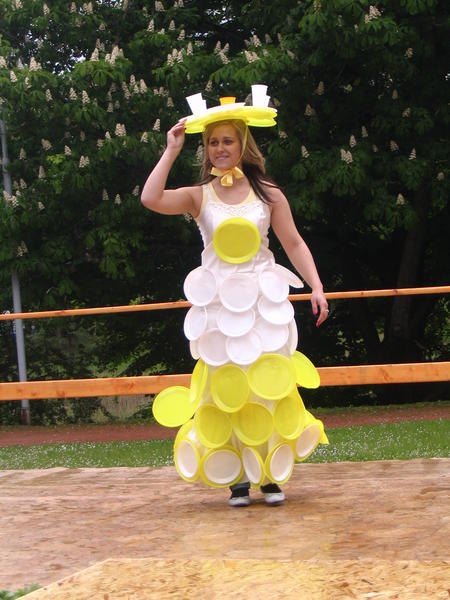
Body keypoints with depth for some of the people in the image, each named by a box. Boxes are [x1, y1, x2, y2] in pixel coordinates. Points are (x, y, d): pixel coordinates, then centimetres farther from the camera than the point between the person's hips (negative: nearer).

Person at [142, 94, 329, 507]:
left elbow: (294, 243, 8)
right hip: (218, 301, -1)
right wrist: (171, 151, -10)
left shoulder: (267, 193, 6)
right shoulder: (198, 196, 3)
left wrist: (316, 287, -2)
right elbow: (151, 199, -15)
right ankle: (238, 478, 4)